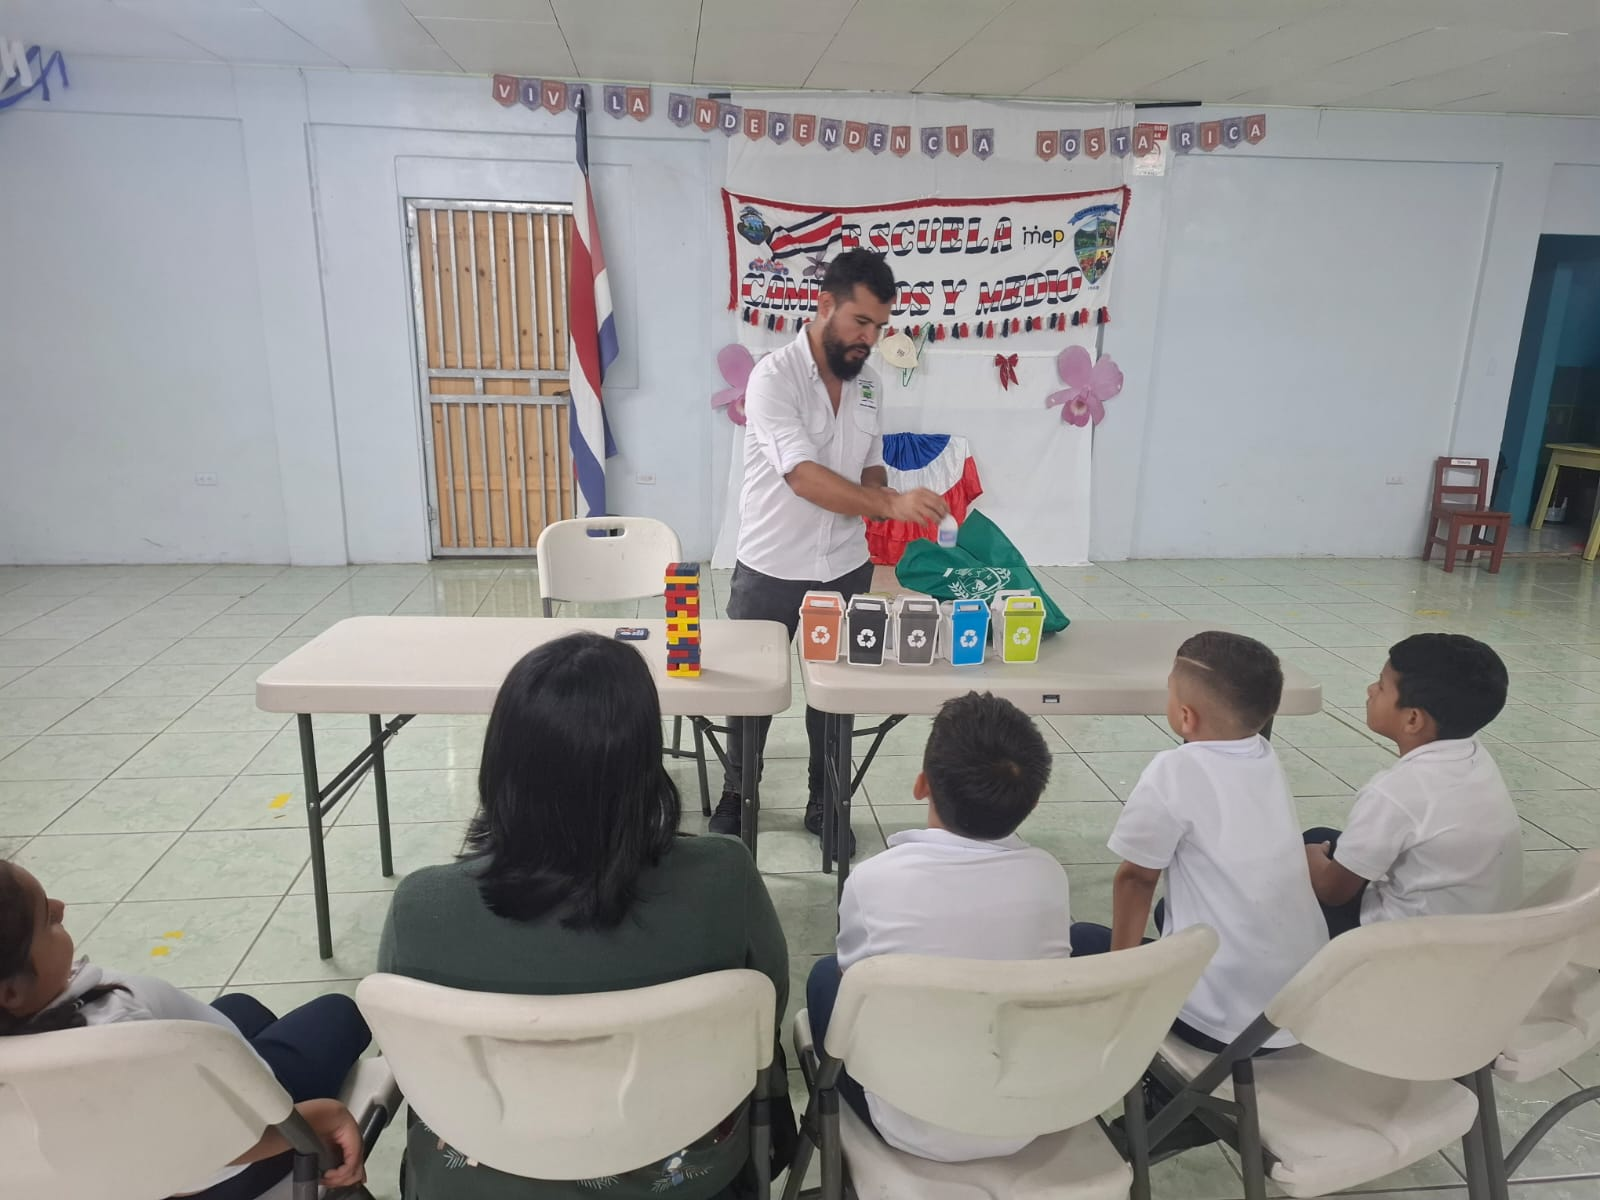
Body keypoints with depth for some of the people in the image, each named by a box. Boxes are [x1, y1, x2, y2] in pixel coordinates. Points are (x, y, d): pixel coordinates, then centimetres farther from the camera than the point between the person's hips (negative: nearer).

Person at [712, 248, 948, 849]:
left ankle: (825, 803, 32)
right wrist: (891, 503, -38)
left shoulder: (868, 383, 3)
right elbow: (804, 477, -28)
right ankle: (736, 796, 34)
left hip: (846, 569, 5)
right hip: (771, 571, -4)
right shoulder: (775, 376, -17)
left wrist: (893, 508, -6)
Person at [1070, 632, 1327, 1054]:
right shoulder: (1267, 758, 0)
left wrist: (1120, 965, 5)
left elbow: (1136, 877, -7)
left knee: (1076, 944, 11)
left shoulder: (1175, 772, -19)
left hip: (1229, 1022, -7)